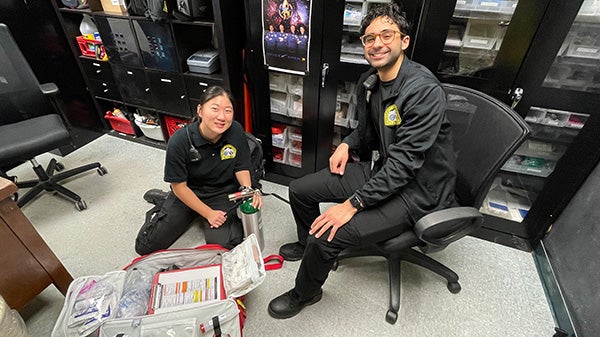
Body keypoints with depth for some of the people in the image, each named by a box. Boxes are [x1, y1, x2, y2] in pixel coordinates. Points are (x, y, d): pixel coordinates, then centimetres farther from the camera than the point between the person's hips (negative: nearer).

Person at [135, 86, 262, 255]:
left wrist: (249, 190, -25)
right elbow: (179, 186, -14)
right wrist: (208, 213, -15)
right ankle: (163, 201, 28)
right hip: (187, 193, -1)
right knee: (144, 246, 1)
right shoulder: (179, 141, -23)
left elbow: (241, 168, -5)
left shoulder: (236, 131, -18)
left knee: (223, 245, -18)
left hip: (222, 194, 1)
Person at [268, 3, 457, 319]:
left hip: (415, 189, -8)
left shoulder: (423, 90, -23)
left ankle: (305, 294, 13)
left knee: (326, 235, -22)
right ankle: (307, 245, 36)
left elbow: (404, 161, -27)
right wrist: (346, 144, -1)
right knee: (299, 189, 6)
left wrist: (353, 204, -27)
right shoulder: (368, 82, 3)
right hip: (380, 168, 8)